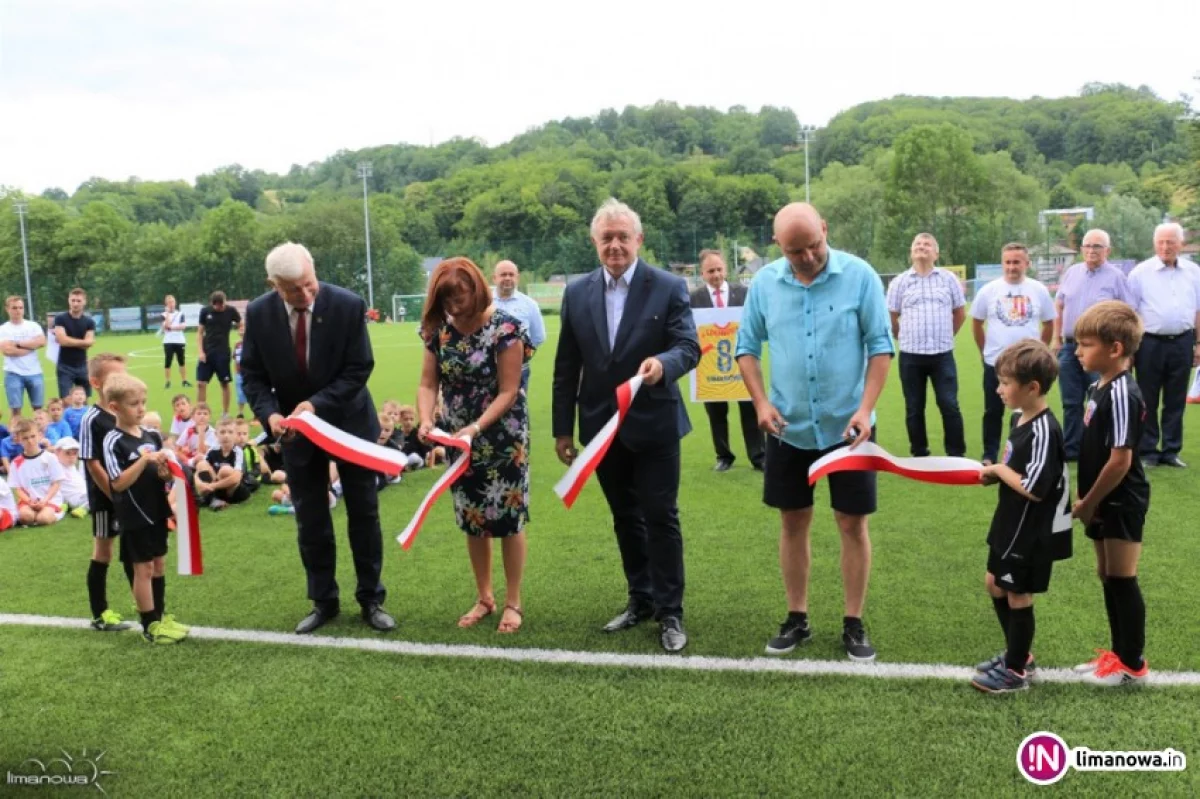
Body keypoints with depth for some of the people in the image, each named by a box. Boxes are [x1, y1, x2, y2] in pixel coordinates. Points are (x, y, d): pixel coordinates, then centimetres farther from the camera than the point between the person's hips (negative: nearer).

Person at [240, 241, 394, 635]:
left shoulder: (348, 305, -20)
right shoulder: (258, 313, -12)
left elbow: (359, 368, -16)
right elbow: (253, 374, -5)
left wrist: (318, 403, -27)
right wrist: (269, 413, -24)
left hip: (349, 421, -2)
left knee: (364, 513, 7)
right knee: (310, 521, 8)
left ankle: (371, 600, 20)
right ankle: (323, 601, 24)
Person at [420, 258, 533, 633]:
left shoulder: (504, 328, -17)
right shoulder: (438, 330, -2)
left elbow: (508, 392, -18)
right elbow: (428, 384, -3)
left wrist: (477, 426, -30)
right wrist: (426, 419, -22)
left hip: (503, 437, -5)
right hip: (461, 439, 5)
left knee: (508, 518, 2)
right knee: (473, 519, 12)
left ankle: (513, 601, 16)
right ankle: (484, 597, 27)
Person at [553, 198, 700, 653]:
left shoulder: (669, 287, -7)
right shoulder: (577, 293, 3)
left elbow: (689, 346, -14)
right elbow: (566, 367, 5)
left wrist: (663, 363, -37)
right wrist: (562, 428, 5)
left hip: (654, 424, -4)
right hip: (602, 426, 4)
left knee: (660, 517, 2)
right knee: (625, 517, 15)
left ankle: (670, 612, 15)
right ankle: (640, 600, 30)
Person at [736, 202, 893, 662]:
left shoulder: (860, 276, -9)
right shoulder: (764, 283, -2)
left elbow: (880, 346, -7)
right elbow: (747, 347, 5)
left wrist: (866, 409, -17)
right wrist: (760, 402, -8)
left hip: (847, 425, -2)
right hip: (788, 427, 2)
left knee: (853, 524, 4)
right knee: (793, 522, 10)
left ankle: (854, 625, 18)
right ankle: (797, 619, 24)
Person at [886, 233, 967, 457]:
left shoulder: (948, 279, 6)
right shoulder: (900, 281, 3)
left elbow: (960, 313, 14)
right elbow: (891, 318, 9)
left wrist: (946, 336, 13)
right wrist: (906, 339, 9)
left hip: (942, 354, 0)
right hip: (911, 356, 0)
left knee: (949, 406, 0)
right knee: (914, 409, 7)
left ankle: (957, 455, 10)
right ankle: (919, 456, 18)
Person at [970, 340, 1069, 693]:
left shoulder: (1043, 430, -25)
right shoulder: (1025, 421, 5)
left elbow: (1034, 488, -29)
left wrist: (999, 469, -16)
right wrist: (995, 475, 0)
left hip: (1031, 531, -10)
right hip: (1013, 524, 10)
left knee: (1017, 595, 4)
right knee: (995, 585, 19)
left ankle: (1016, 671, 21)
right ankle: (1018, 654, 35)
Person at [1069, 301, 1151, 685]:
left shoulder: (1122, 395, -22)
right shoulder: (1099, 387, 7)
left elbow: (1120, 461, -24)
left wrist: (1088, 503, -15)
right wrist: (1089, 501, 12)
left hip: (1121, 505, -9)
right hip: (1105, 503, 9)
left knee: (1122, 580, 1)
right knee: (1107, 578, 17)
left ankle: (1133, 663, 15)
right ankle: (1118, 652, 29)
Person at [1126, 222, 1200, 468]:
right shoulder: (1141, 272, -2)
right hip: (1150, 343, -3)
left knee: (1176, 401, 9)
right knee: (1148, 401, 3)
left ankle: (1171, 451, 18)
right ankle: (1147, 451, 11)